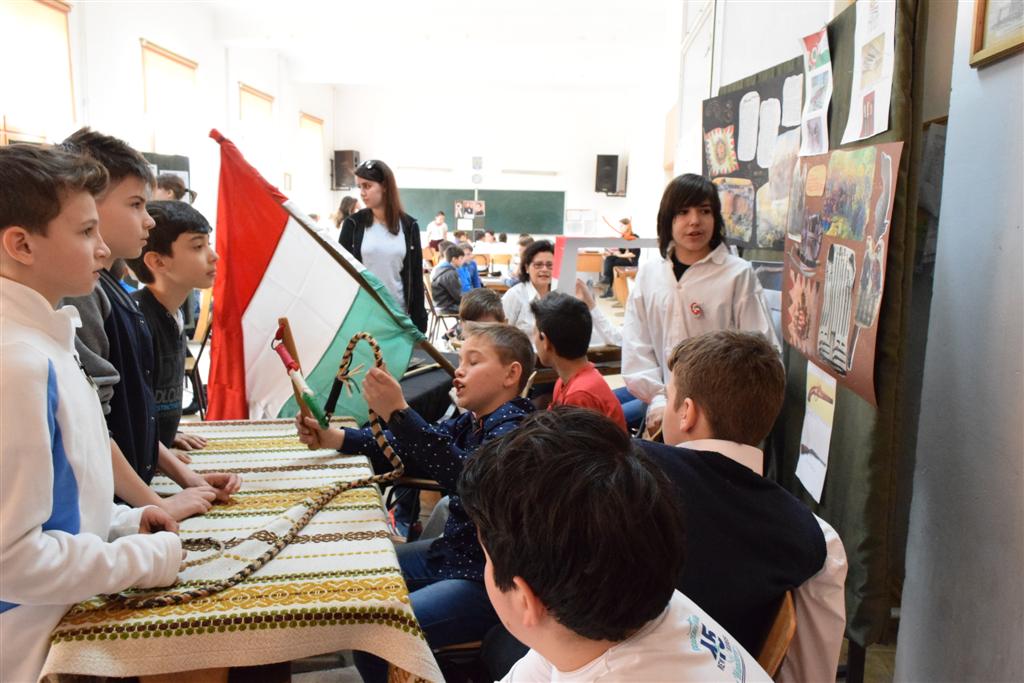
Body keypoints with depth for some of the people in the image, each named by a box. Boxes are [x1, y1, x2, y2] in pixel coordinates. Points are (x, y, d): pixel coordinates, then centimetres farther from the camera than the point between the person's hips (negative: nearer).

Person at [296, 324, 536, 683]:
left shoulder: (515, 432, -21)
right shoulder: (470, 423, 6)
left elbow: (467, 476, -38)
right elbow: (404, 450, 9)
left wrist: (398, 413, -43)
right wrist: (333, 438, -2)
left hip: (489, 582, -9)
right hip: (451, 554, 10)